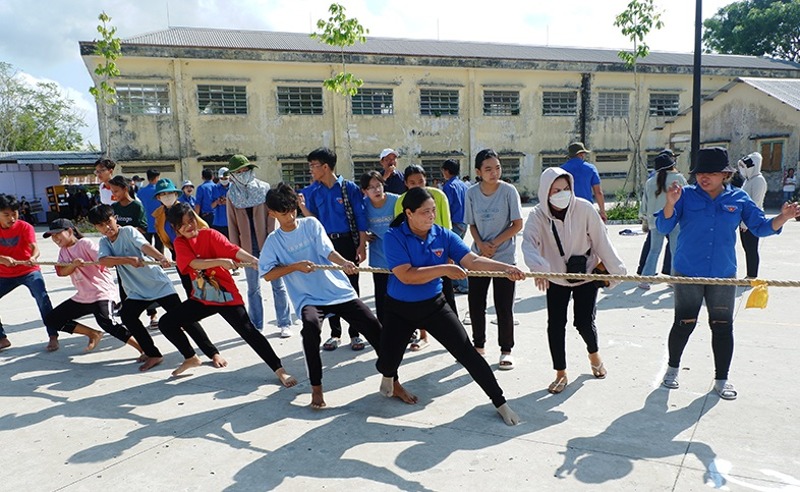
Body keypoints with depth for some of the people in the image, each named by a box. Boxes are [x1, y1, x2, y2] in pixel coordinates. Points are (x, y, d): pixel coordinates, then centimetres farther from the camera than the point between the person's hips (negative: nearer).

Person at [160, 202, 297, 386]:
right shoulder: (179, 243, 0)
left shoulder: (209, 234, -9)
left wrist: (254, 260, -44)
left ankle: (280, 371, -15)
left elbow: (233, 249, -25)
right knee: (166, 322, 7)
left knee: (248, 331, -15)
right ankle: (190, 359, 27)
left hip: (226, 295, -5)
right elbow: (194, 263, -19)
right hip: (201, 298, 5)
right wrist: (220, 261, -36)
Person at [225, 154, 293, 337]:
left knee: (278, 284, 2)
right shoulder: (232, 195, 4)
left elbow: (270, 217, -3)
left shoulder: (264, 188, -1)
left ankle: (284, 324, 10)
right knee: (253, 288, 9)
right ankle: (256, 326, 20)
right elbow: (232, 224, 5)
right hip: (248, 248, 2)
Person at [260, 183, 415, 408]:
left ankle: (394, 383, 7)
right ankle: (316, 388, -14)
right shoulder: (274, 241, 4)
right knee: (311, 326, -34)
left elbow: (328, 251, -7)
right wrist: (295, 266, -15)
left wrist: (345, 263, -28)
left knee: (375, 328, -8)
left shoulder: (311, 224, 3)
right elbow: (267, 274, -2)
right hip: (308, 298, -1)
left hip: (339, 289, 1)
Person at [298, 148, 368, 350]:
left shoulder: (349, 188, -5)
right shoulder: (312, 192, 4)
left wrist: (362, 245, -9)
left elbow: (361, 218, -4)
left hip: (348, 242, -3)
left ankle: (355, 333, 15)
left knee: (351, 287, 4)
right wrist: (302, 207, -12)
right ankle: (335, 333, 21)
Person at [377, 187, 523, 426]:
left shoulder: (444, 236, -6)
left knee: (466, 351, -5)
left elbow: (472, 260, -14)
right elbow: (406, 276, -26)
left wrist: (505, 268, -29)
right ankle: (388, 376, 41)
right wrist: (444, 269, -28)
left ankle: (500, 402, 10)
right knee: (387, 362, 0)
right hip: (399, 308, -1)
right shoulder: (394, 237, -17)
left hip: (434, 305, 2)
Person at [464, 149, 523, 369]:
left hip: (504, 257, -3)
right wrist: (481, 244, -11)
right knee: (475, 304, 9)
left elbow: (517, 224, -6)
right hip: (478, 256, 3)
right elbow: (472, 225, 7)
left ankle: (506, 350, 20)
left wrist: (494, 244, -13)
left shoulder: (508, 190, -10)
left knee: (504, 307, 2)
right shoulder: (472, 193, -2)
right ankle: (479, 345, 30)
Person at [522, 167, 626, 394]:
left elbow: (601, 241, -12)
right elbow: (529, 243, -34)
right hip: (556, 278, 1)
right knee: (555, 325, -1)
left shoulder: (584, 209, -19)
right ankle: (561, 374, 18)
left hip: (586, 274, -1)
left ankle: (594, 354, 36)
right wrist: (538, 267, -52)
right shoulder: (538, 215, -19)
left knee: (584, 322, 0)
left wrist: (615, 269, -10)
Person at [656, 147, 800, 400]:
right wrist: (670, 203, -28)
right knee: (684, 324, 5)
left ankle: (722, 379, 23)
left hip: (723, 275, 2)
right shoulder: (686, 195, -5)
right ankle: (673, 367, 27)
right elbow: (664, 227, -11)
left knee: (723, 327, 8)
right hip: (687, 274, -2)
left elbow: (760, 227, 6)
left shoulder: (738, 198, 2)